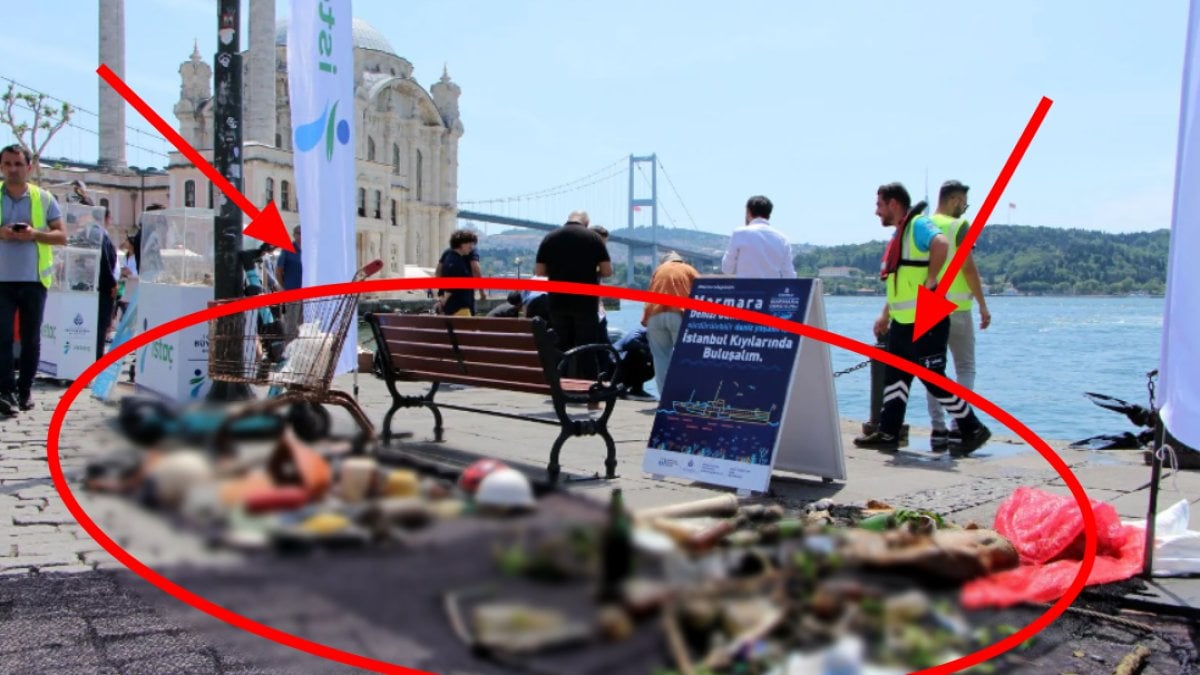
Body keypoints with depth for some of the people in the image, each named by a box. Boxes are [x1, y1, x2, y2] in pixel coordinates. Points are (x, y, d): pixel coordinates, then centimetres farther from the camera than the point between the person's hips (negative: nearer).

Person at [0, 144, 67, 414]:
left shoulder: (44, 198, 5)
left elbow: (62, 237, 4)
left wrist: (34, 234, -13)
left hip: (33, 279, 0)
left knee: (31, 339, 7)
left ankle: (25, 390, 16)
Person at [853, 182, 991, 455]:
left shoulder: (918, 224, -10)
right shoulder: (900, 233, 20)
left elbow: (940, 244, -34)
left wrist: (931, 280, -28)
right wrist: (885, 315, 22)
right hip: (903, 321, 10)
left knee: (933, 378, -4)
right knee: (895, 376, 9)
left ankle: (973, 429, 9)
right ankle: (888, 434, 15)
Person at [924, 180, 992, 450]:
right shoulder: (959, 226, -6)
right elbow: (969, 268, -12)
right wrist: (983, 306, -6)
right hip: (956, 307, -5)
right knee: (965, 367, 4)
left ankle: (938, 429, 6)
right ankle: (958, 428, -5)